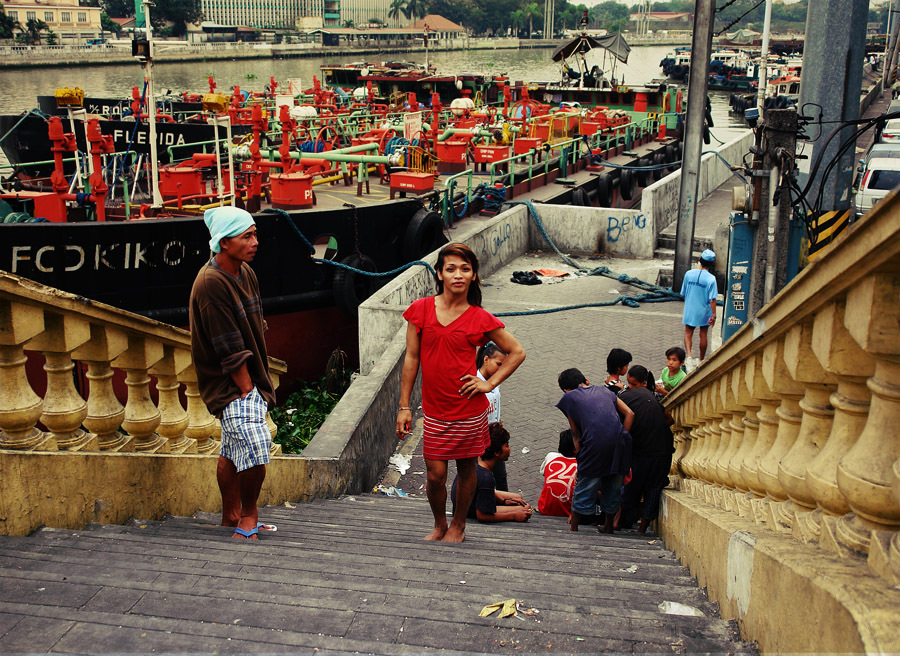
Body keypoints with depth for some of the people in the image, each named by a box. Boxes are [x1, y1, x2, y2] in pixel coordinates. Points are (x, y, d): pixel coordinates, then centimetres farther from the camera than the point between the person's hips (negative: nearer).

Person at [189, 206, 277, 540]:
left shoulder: (245, 273, 7)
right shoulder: (211, 284, -21)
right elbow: (230, 350, -21)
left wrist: (259, 381, 11)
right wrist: (246, 389, -17)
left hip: (248, 380, 9)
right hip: (231, 386, -9)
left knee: (233, 452, 18)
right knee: (256, 451, -16)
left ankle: (232, 516, 30)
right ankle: (248, 515, 4)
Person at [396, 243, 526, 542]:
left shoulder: (480, 319, -6)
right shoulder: (421, 309, -2)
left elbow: (517, 352, 5)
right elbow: (411, 358, 2)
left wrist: (489, 383, -4)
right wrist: (404, 406, 1)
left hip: (469, 409, -1)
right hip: (434, 409, 1)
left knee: (466, 470, 13)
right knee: (435, 475, 3)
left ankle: (458, 526, 36)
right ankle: (439, 525, 31)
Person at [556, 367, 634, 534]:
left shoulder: (569, 397, 16)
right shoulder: (605, 391, 26)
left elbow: (575, 432, 12)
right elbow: (630, 413, 16)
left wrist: (579, 454, 17)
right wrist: (621, 436, 16)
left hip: (594, 443, -3)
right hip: (619, 442, 4)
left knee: (584, 488, 10)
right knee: (613, 488, 20)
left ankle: (573, 528, 20)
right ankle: (608, 526, 33)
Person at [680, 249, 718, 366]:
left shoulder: (689, 274, -7)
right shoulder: (711, 278, -17)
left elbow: (683, 294, 2)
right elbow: (712, 299, -17)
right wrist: (713, 315, -10)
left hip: (689, 311, 1)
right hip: (704, 312, -1)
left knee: (688, 333, 10)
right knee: (703, 335, 14)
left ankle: (688, 355, -13)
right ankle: (701, 360, 25)